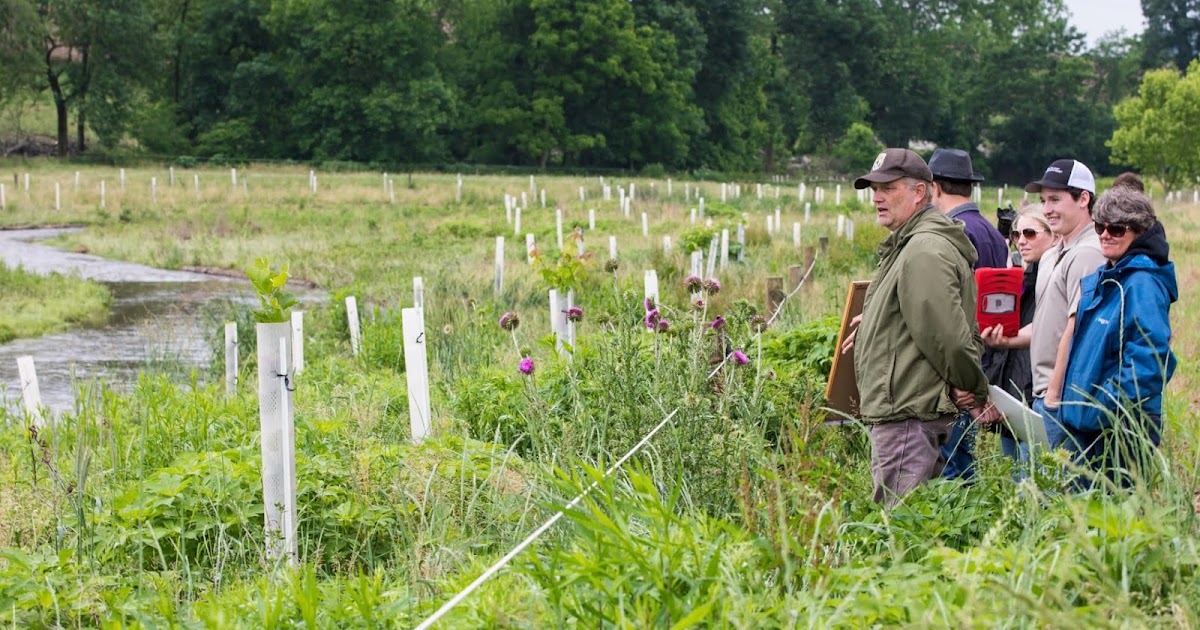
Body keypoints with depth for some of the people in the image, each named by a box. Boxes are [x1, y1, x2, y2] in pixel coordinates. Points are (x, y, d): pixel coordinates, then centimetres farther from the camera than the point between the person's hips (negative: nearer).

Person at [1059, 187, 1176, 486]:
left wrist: (1106, 406, -21)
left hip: (1121, 428, -9)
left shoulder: (1143, 284, -14)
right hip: (1083, 422, 9)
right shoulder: (1100, 280, 15)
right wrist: (1074, 406, 15)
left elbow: (1151, 360, -20)